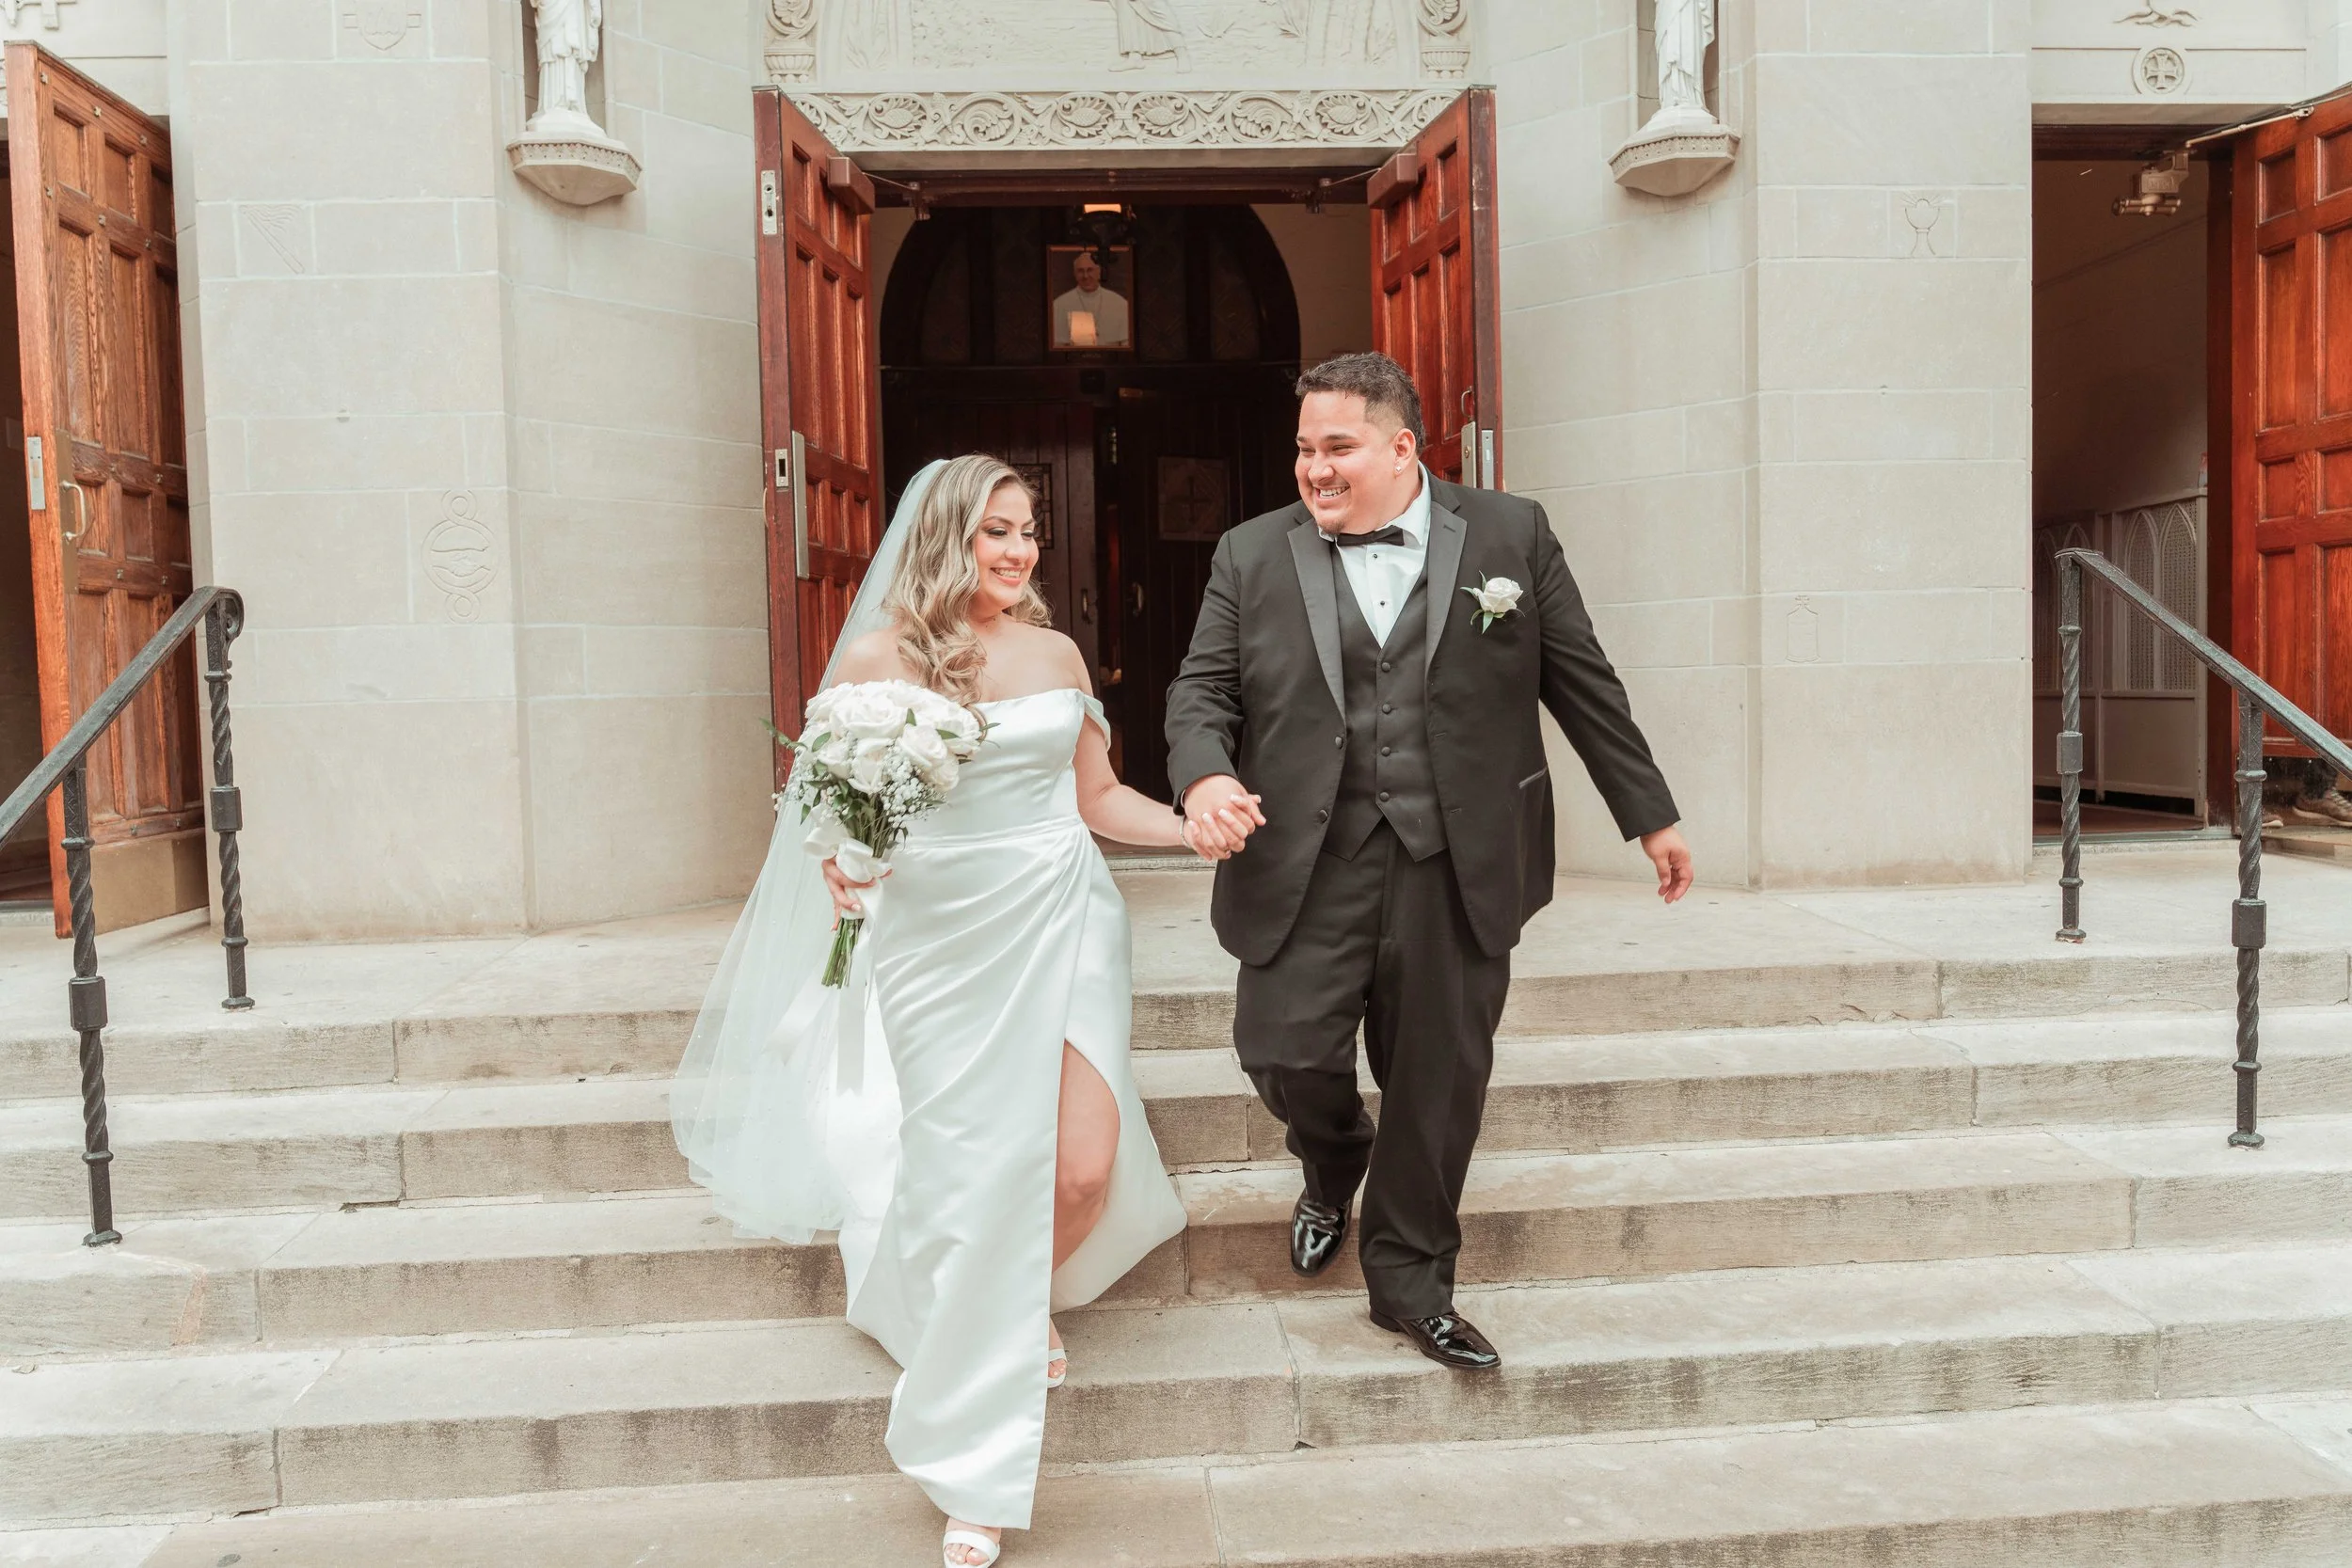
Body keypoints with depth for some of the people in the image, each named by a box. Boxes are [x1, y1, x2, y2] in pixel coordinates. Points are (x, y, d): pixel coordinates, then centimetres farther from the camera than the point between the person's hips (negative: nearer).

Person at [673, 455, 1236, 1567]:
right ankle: (976, 1478, 24)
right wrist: (842, 865, -20)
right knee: (969, 1174, 2)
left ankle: (1032, 1299, 35)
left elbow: (1098, 796, 12)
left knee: (1083, 1167, -6)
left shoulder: (1056, 652, 7)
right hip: (939, 938, -3)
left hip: (1060, 921, 3)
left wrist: (1200, 829, -2)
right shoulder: (879, 658, -3)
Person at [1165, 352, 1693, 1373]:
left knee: (1439, 1081, 6)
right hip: (1307, 862, 1)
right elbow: (1203, 688, 6)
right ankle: (1333, 1166, 32)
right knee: (1284, 1055, -5)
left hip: (1458, 865, 0)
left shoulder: (1510, 535, 5)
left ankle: (1409, 1280, 28)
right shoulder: (1253, 555, 7)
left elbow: (1582, 682, 8)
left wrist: (1649, 815, 11)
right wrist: (1204, 779, -15)